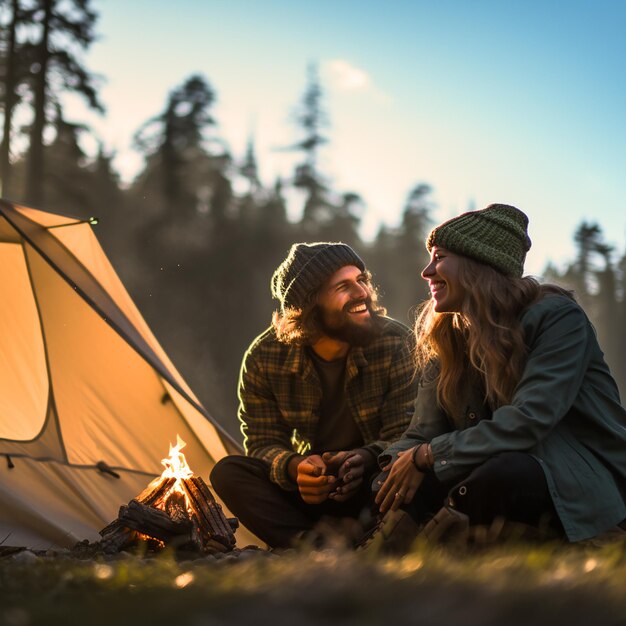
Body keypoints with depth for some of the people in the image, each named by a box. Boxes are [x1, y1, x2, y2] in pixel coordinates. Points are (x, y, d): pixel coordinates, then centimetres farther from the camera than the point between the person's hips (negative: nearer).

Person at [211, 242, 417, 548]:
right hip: (310, 486, 2)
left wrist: (365, 458, -38)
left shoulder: (395, 343, -14)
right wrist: (295, 466, -31)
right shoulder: (264, 358, -10)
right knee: (227, 473, -23)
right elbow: (263, 442, -7)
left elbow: (405, 436, -14)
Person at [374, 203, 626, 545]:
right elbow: (422, 434, 0)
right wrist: (401, 463, -24)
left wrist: (428, 456, -22)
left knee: (507, 472, -38)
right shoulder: (447, 340, 8)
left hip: (582, 485, -5)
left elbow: (527, 422, -24)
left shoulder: (557, 317, -13)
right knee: (390, 488, -15)